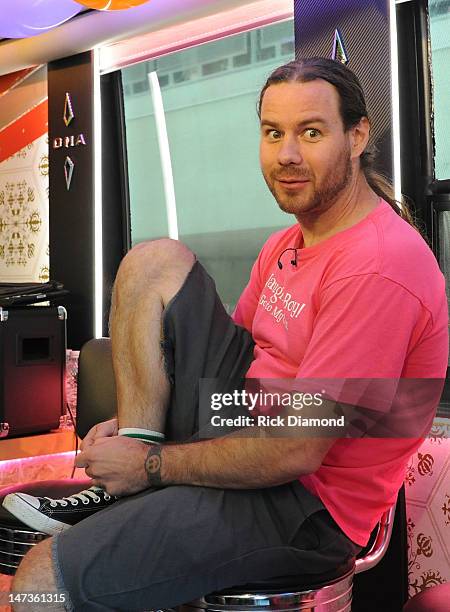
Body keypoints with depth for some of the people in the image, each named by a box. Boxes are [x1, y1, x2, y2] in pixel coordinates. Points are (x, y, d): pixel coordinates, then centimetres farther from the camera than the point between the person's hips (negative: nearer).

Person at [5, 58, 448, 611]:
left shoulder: (378, 267, -23)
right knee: (155, 261, 1)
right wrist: (135, 431, 2)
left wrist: (152, 463, -14)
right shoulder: (289, 242, 8)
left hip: (307, 503, -9)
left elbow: (295, 451, -26)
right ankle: (123, 493, -4)